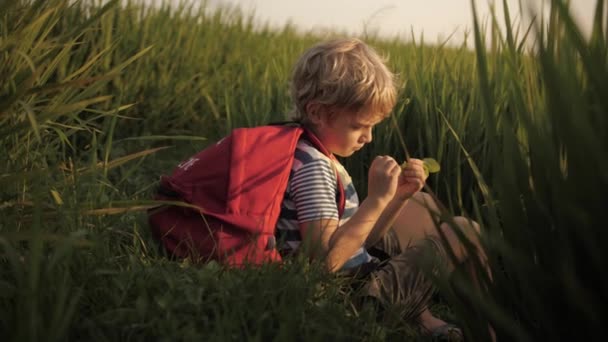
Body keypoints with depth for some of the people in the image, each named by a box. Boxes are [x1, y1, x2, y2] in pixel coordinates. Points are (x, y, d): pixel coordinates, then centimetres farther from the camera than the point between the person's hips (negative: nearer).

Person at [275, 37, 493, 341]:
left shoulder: (316, 154, 5)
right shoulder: (312, 167, -23)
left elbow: (357, 236, 8)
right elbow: (327, 257, -32)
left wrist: (399, 195, -4)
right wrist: (377, 199, -28)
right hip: (359, 291, -10)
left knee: (422, 204, 29)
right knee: (465, 231, -2)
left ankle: (422, 314, 24)